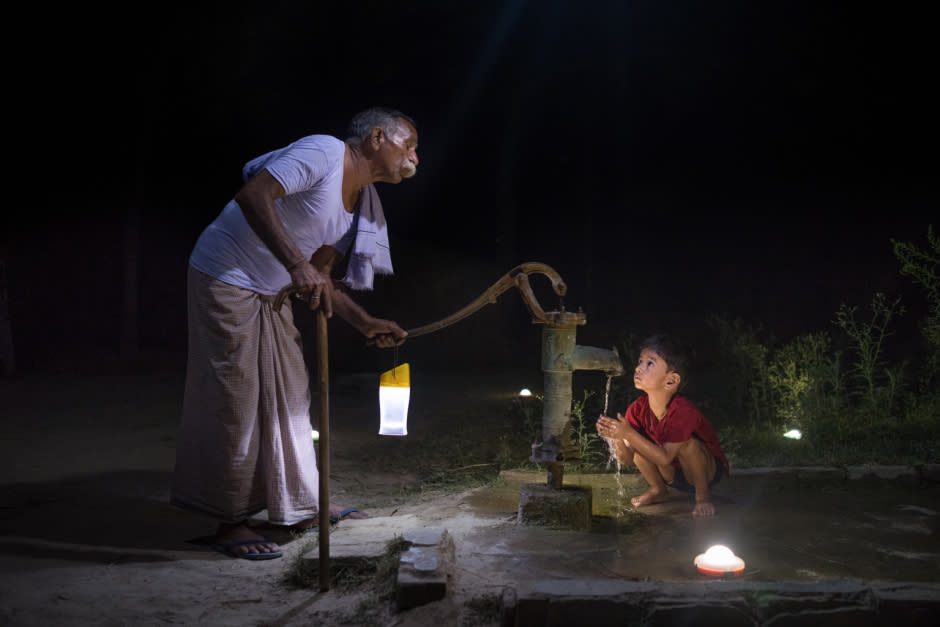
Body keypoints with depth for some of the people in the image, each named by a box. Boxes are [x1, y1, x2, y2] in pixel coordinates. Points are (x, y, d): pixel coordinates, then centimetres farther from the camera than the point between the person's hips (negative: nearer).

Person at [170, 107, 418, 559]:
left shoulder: (362, 205, 9)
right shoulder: (325, 153, -18)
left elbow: (319, 281, 10)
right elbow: (253, 195, -31)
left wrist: (368, 325, 0)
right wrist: (296, 265, -39)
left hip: (268, 293, 10)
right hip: (225, 279, -10)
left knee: (289, 392, 13)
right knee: (236, 401, -6)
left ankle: (299, 508, 26)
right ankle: (230, 524, 4)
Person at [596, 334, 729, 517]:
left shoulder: (682, 411, -32)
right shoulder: (638, 409, -14)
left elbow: (665, 458, -36)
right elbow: (627, 460, -15)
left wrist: (628, 434, -44)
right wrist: (617, 438, -37)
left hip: (708, 470, -5)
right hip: (673, 475, 5)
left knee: (687, 442, -34)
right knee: (636, 443, -17)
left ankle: (703, 495, -11)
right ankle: (658, 490, 6)